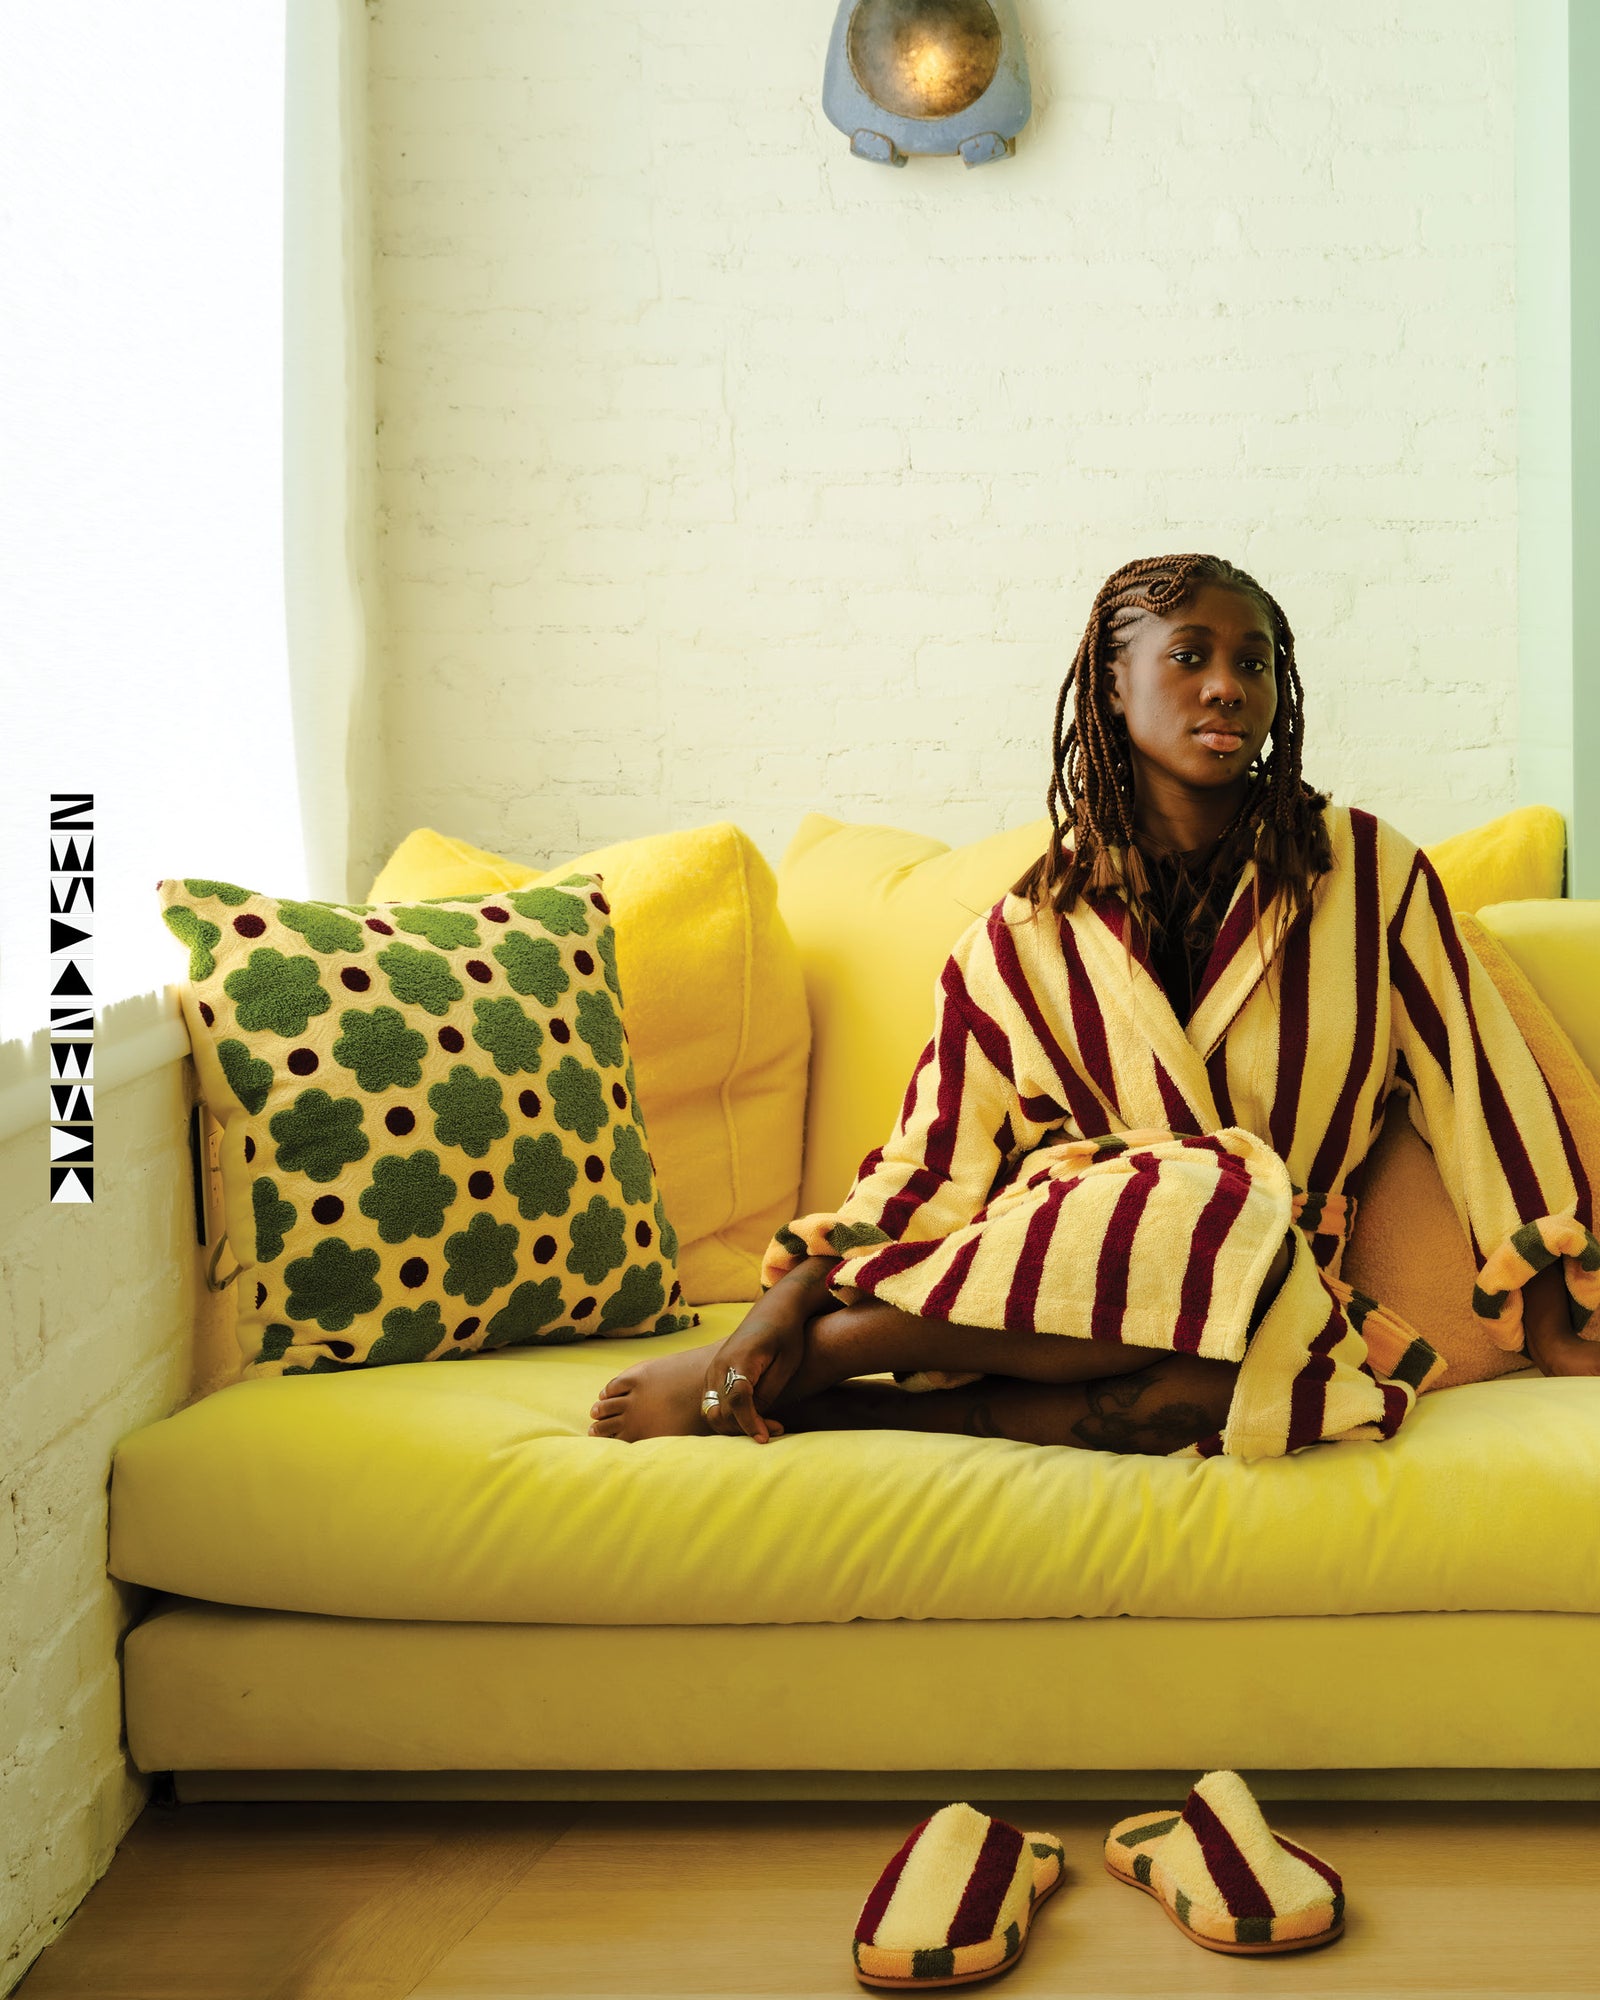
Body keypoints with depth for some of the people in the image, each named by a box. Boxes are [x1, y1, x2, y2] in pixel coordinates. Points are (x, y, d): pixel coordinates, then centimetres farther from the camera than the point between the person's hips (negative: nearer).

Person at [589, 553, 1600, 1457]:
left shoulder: (1367, 870, 4)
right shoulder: (1032, 931, 4)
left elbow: (1478, 1078, 6)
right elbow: (934, 1162, 0)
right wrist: (789, 1300, -14)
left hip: (1271, 1295, 1)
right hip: (1050, 1260, -1)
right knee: (1212, 1203, -38)